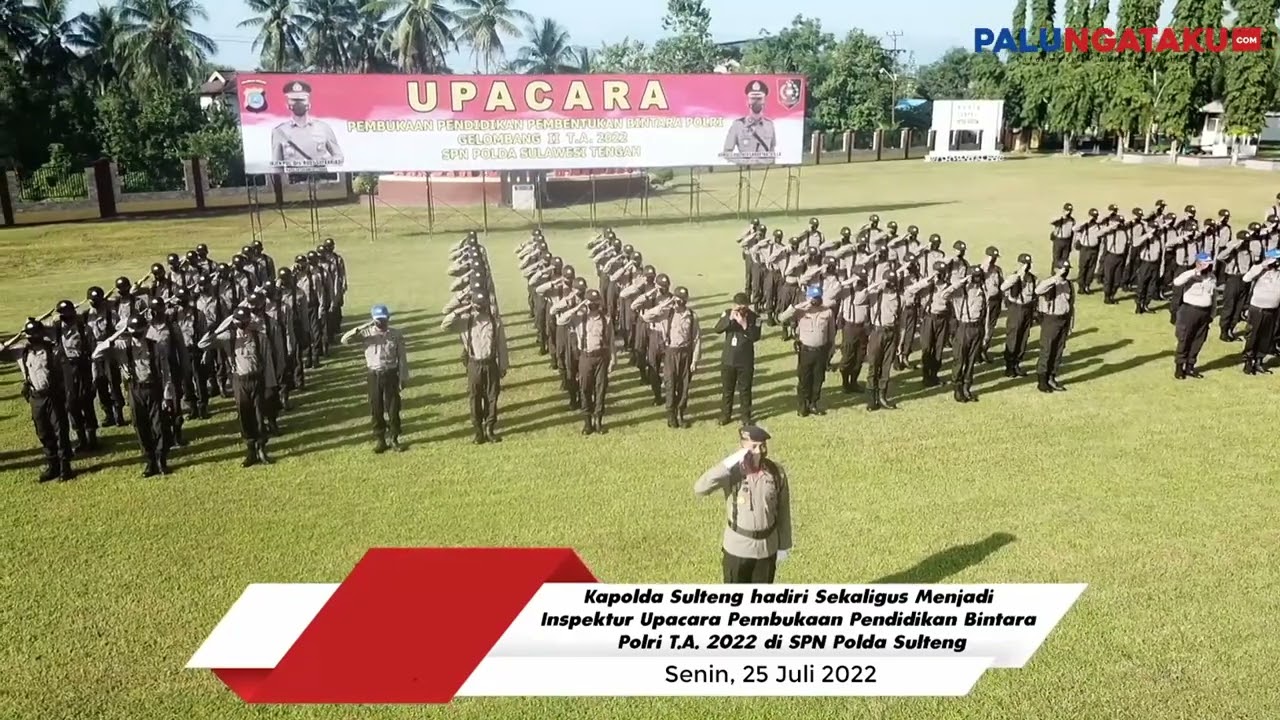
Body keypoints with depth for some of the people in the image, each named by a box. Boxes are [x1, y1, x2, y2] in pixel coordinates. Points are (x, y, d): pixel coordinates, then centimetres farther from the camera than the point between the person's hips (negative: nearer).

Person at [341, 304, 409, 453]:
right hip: (374, 375, 0)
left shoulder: (396, 334, -3)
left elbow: (402, 357, 1)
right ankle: (379, 439, 20)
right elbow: (345, 340, -14)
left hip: (391, 374, 0)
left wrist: (403, 378, -1)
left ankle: (394, 438, 18)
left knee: (393, 408, 6)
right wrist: (361, 328, -24)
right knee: (376, 409, 8)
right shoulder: (367, 333, -3)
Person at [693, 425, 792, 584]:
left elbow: (783, 511, 0)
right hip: (738, 547, -1)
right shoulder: (732, 472, -17)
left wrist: (784, 546, 6)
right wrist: (730, 462, -36)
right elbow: (699, 489, -33)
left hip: (767, 546, 2)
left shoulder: (777, 472, -10)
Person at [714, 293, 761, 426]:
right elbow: (717, 330, -15)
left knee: (745, 389, 8)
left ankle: (745, 416, 22)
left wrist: (744, 324, -30)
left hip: (746, 360, -2)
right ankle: (725, 415, 26)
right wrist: (729, 318, -28)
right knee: (727, 389, 12)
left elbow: (756, 337, -20)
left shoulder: (754, 317, -9)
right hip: (728, 359, 2)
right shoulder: (728, 313, -3)